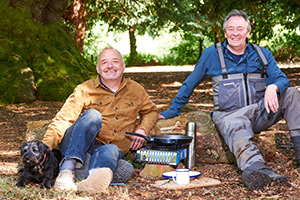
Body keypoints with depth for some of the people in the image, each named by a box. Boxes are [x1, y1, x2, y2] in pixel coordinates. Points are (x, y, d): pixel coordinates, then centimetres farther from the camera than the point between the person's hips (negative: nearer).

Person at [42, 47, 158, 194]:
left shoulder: (136, 90, 16)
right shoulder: (85, 90, 5)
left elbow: (151, 110, 32)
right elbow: (63, 119, -3)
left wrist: (142, 129, 9)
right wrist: (45, 147, -19)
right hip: (77, 147, -1)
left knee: (111, 150, -37)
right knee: (93, 115, -31)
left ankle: (92, 182, -73)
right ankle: (66, 171, -50)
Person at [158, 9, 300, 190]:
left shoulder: (262, 55, 12)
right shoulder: (212, 54, 8)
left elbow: (282, 79, 2)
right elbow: (190, 84, 15)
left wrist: (273, 87, -24)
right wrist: (172, 111, 15)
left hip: (259, 112, 3)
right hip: (228, 115, -3)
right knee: (238, 130, -40)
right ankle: (256, 169, -71)